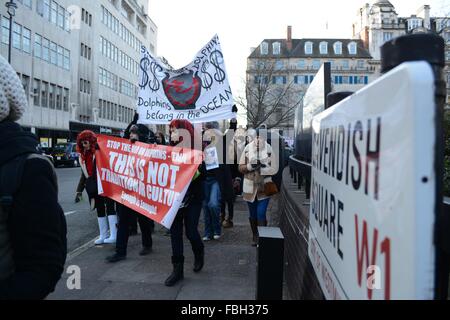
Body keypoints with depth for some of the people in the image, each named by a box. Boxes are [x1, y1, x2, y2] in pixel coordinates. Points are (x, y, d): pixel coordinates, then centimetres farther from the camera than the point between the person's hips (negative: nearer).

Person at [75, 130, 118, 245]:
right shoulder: (83, 156, 13)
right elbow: (84, 174, 17)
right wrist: (79, 190, 14)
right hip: (94, 187, 7)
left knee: (110, 207, -5)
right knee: (100, 210, 11)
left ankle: (113, 235, -2)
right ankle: (103, 235, 20)